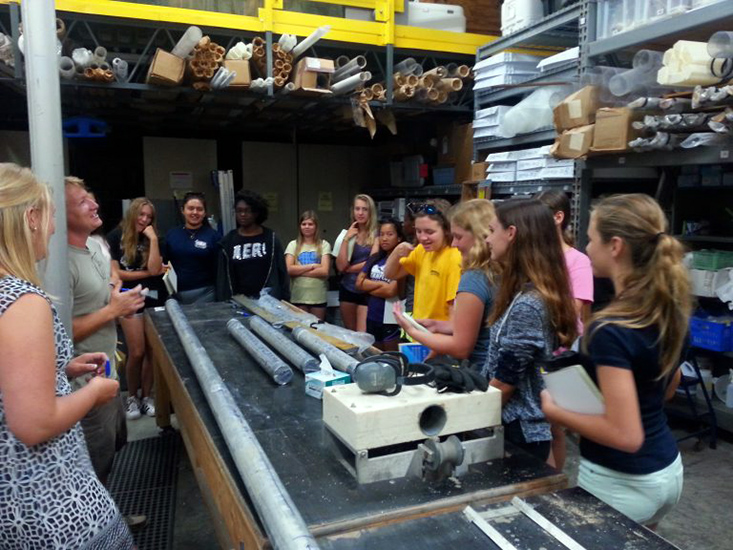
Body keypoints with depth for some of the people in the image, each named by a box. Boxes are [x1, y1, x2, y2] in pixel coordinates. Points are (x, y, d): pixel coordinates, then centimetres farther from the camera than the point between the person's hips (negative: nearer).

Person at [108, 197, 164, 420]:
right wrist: (146, 273, -4)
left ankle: (146, 397, 16)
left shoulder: (151, 239, 9)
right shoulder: (116, 237, -1)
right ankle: (132, 397, 14)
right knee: (137, 352, -5)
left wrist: (153, 239, -10)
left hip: (153, 299, 3)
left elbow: (154, 269, -7)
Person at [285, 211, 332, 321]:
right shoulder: (293, 245, 3)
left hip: (318, 297, -1)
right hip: (298, 296, 1)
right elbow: (289, 269, -8)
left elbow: (324, 271, -10)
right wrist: (312, 266, -10)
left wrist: (299, 271, -10)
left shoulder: (324, 245, -1)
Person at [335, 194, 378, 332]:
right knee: (349, 334, 15)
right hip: (347, 289, 5)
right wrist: (346, 239, -8)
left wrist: (348, 268, -3)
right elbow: (340, 266, -3)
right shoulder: (348, 233, 7)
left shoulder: (376, 235, -4)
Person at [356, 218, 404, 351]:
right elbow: (359, 283, 2)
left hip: (391, 320, -6)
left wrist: (368, 287, -4)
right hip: (372, 317, 7)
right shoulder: (374, 258, 8)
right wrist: (380, 284, -11)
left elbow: (391, 291, -18)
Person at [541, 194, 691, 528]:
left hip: (622, 482, -8)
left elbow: (625, 435, -28)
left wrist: (555, 411, -16)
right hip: (668, 470, 8)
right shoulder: (672, 309, -2)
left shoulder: (611, 330, -28)